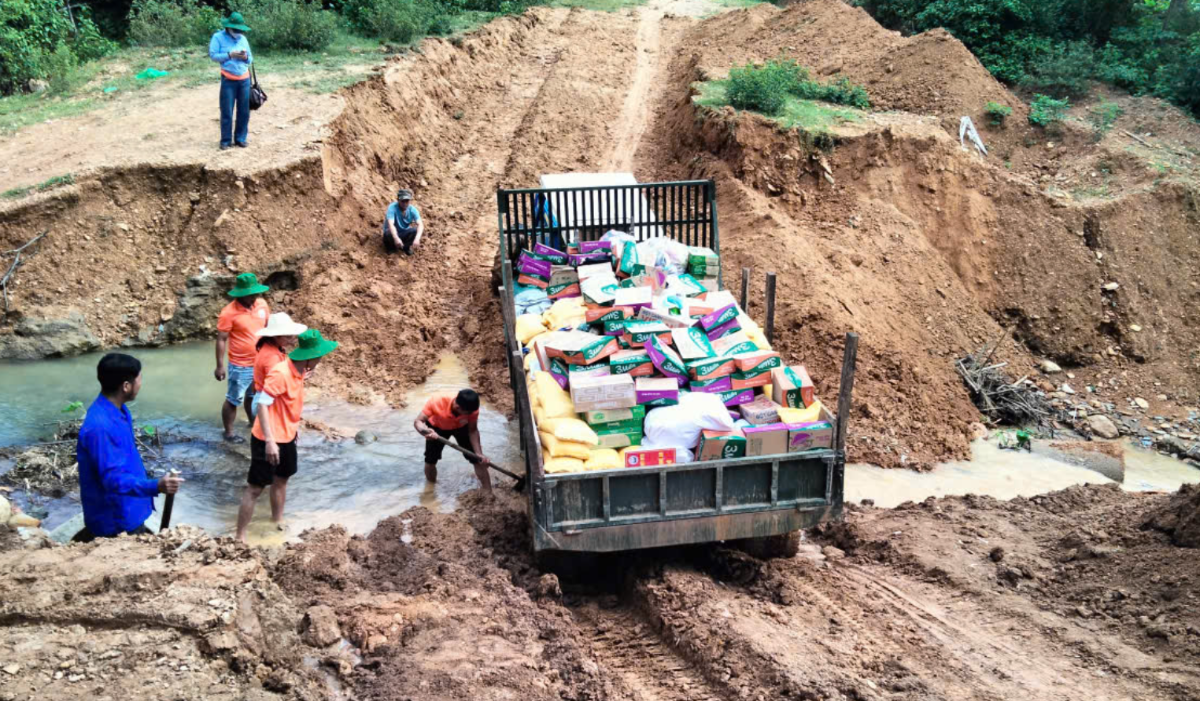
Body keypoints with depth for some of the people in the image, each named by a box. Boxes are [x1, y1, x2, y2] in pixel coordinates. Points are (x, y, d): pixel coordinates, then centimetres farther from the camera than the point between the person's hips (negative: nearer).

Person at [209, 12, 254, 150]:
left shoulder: (243, 38, 11)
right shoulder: (218, 37, -1)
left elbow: (251, 59, 13)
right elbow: (213, 55, -9)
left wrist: (245, 57, -9)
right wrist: (229, 55, -18)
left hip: (244, 79, 4)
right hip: (228, 80, -4)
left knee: (244, 111, 6)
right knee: (227, 111, -2)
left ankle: (240, 138, 16)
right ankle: (226, 140, 6)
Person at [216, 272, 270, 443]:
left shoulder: (262, 304, -5)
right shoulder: (229, 312, -21)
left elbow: (268, 327, 10)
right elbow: (221, 339, -16)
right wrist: (220, 366, -16)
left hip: (260, 362, 6)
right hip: (240, 366, -6)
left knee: (253, 395, 25)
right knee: (233, 400, 9)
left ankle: (253, 421, 45)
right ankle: (228, 432, 23)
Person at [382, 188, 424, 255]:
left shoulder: (412, 209, -14)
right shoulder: (392, 207, -24)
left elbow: (420, 224, -24)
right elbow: (390, 224, -37)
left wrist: (417, 238, -44)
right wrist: (396, 238, -54)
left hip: (404, 233, 3)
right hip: (393, 233, -3)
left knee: (416, 230, -26)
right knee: (389, 233, -37)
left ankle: (405, 247, -2)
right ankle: (391, 246, -4)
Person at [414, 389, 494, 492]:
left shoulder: (472, 409, -37)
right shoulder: (436, 403, -44)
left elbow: (473, 431, -22)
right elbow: (417, 421, -39)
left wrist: (478, 453, -31)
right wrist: (424, 430, -62)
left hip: (461, 427, 1)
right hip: (437, 427, -1)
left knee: (478, 460, -4)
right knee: (430, 460, -1)